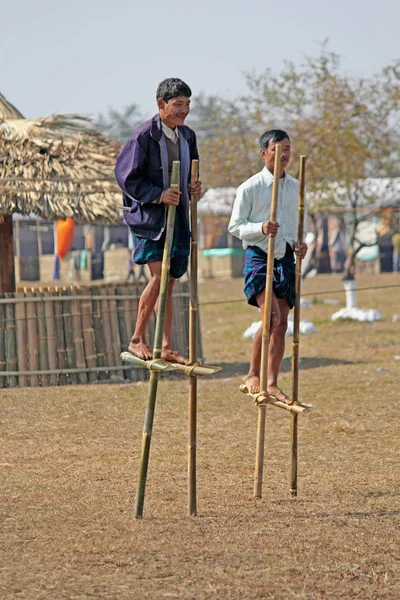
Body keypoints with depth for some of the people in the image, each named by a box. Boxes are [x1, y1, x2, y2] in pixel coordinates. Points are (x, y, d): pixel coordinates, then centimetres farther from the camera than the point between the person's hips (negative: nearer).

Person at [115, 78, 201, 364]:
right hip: (148, 215, -7)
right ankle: (138, 339, -2)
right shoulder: (144, 136, -12)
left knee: (169, 281, 7)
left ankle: (167, 347, 11)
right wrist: (157, 195, -21)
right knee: (159, 275, -15)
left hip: (178, 216, 7)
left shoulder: (188, 136, 10)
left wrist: (194, 187, 2)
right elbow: (126, 176, -12)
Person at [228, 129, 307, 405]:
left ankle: (272, 383, 9)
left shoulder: (295, 188, 11)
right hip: (258, 257, -5)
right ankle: (253, 375, -8)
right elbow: (235, 226, -3)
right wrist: (261, 228, -20)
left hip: (285, 259, 6)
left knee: (282, 323, 3)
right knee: (271, 315, -21)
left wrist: (298, 245, 3)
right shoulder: (250, 188, -5)